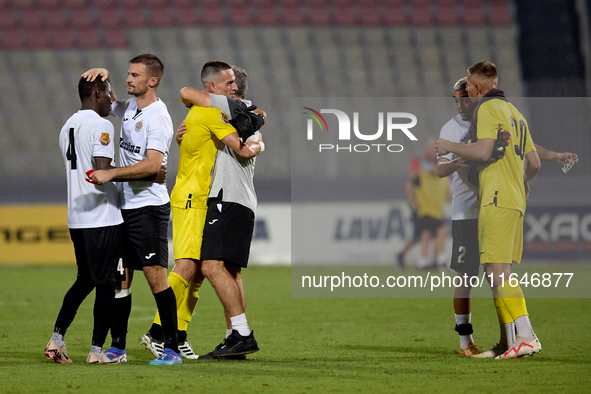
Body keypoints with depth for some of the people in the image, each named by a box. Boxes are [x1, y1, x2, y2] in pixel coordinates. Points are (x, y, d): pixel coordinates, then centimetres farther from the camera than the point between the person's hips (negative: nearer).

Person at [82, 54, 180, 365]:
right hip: (124, 206, 8)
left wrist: (111, 174, -27)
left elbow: (152, 164, -24)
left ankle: (172, 348, -8)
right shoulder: (129, 109, 12)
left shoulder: (158, 117, -13)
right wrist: (102, 75, 9)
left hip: (149, 206, -8)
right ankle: (118, 348, 13)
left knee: (155, 275, -10)